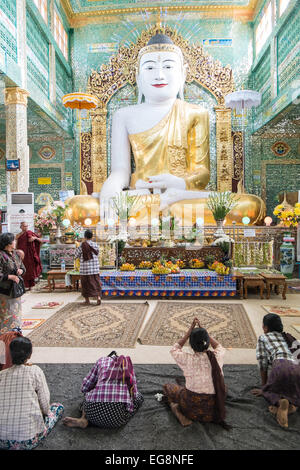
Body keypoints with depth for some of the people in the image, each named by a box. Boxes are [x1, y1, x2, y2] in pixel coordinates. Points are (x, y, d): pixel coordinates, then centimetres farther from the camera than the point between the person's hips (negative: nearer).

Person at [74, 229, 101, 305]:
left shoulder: (82, 246, -10)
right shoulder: (95, 245, 0)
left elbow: (76, 256, 1)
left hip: (85, 268, -2)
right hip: (95, 268, 3)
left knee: (86, 283, 7)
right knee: (96, 283, 9)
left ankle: (87, 300, 14)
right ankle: (98, 297, -6)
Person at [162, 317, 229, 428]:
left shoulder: (187, 360, -22)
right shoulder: (216, 357, -16)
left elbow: (174, 350, 1)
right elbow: (220, 348, 10)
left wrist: (190, 331, -5)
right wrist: (203, 330, 5)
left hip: (192, 406, -4)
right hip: (213, 407, 4)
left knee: (167, 387, 20)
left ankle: (178, 408, -1)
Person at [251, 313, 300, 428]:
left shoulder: (263, 338, 16)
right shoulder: (286, 337, 30)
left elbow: (263, 364, 14)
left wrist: (263, 385, 23)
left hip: (281, 365, -4)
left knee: (268, 390, 19)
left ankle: (279, 402, -14)